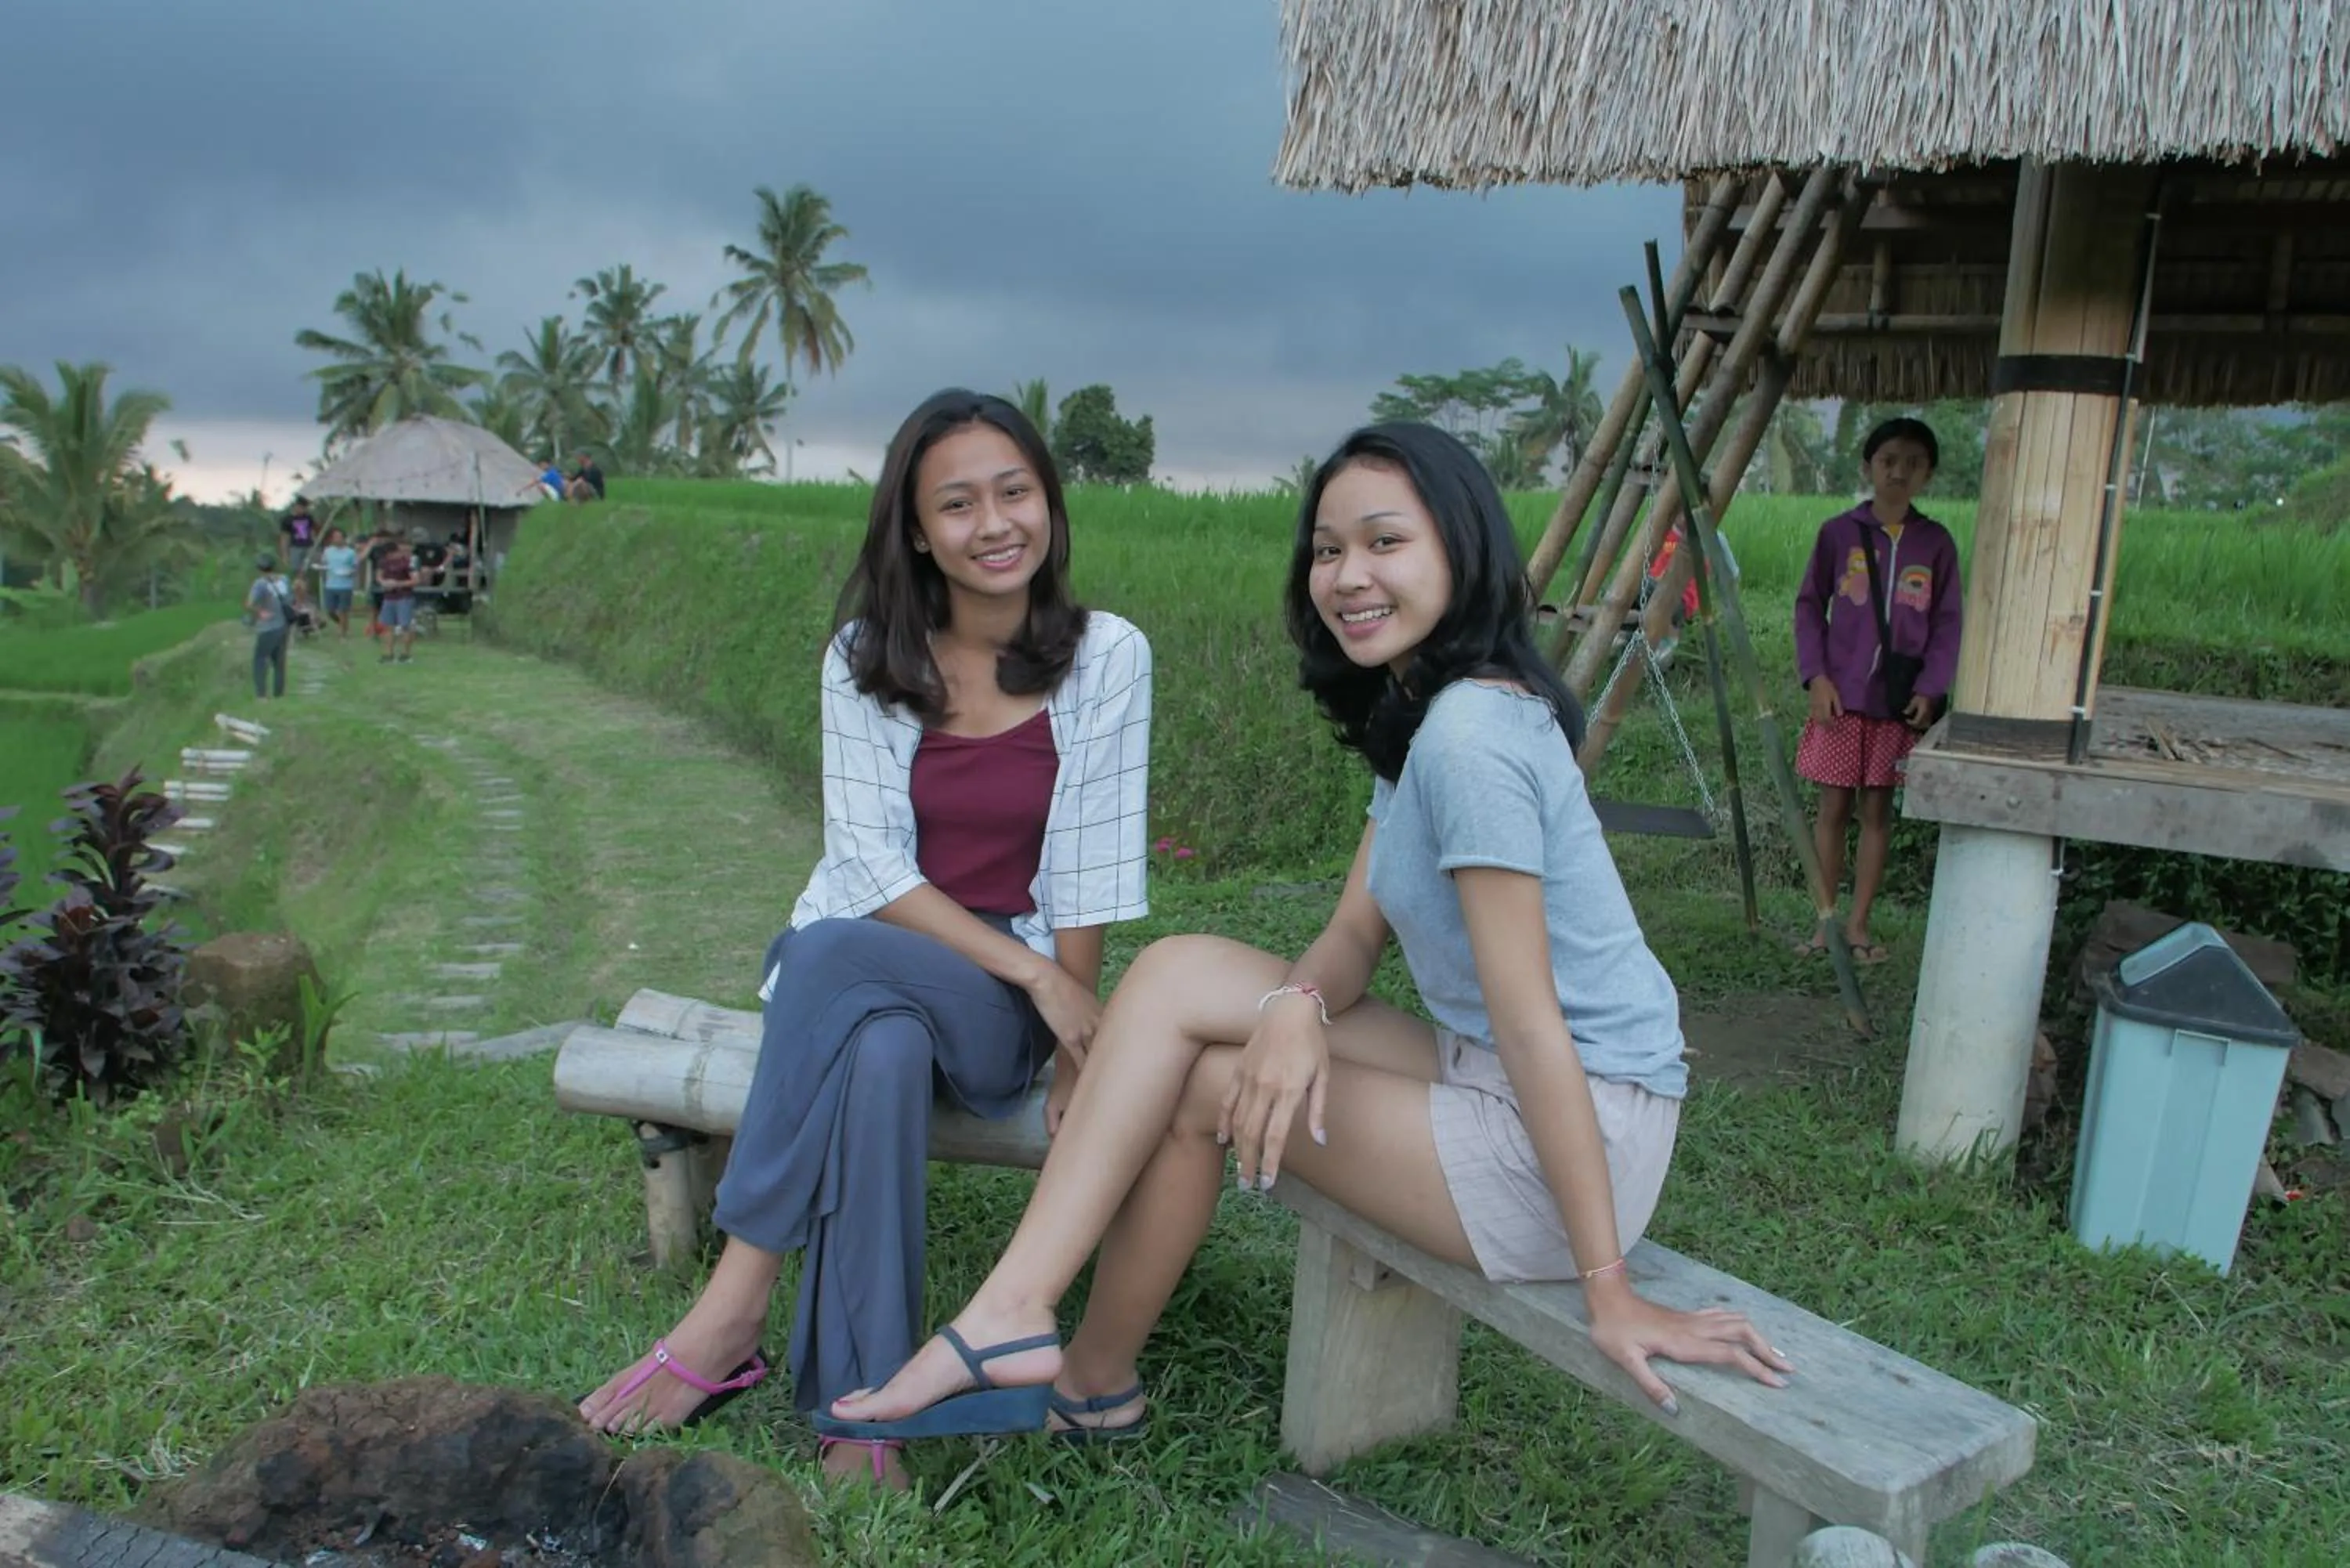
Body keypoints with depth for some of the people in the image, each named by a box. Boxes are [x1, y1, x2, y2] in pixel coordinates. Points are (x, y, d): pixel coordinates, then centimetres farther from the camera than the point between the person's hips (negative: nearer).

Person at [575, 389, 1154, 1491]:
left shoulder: (1106, 656, -5)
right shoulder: (866, 656, -1)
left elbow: (1088, 872, -6)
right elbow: (868, 864, -8)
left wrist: (1073, 1047, -11)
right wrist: (1028, 969, -19)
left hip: (1006, 1007, -2)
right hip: (858, 966, 2)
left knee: (835, 955, -34)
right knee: (882, 1051, -36)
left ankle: (733, 1309, -26)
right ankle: (865, 1414, -27)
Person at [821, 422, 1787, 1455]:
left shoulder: (1472, 734, -22)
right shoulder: (1415, 716, 9)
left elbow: (1531, 1022, -23)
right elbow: (1356, 933, 5)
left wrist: (1610, 1292, -19)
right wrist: (1298, 1003, -18)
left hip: (1575, 1136, -9)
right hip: (1482, 1074, 9)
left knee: (1201, 1085, -6)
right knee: (1177, 972, -1)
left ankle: (1089, 1384, 14)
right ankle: (1016, 1314, 0)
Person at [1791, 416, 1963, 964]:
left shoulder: (1936, 543, 3)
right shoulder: (1839, 532, 0)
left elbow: (1946, 623, 5)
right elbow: (1809, 606, 4)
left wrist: (1930, 689, -8)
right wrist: (1815, 675, -8)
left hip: (1900, 700, 1)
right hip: (1841, 694, -1)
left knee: (1877, 810, 7)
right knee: (1834, 807, 3)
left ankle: (1859, 924, 16)